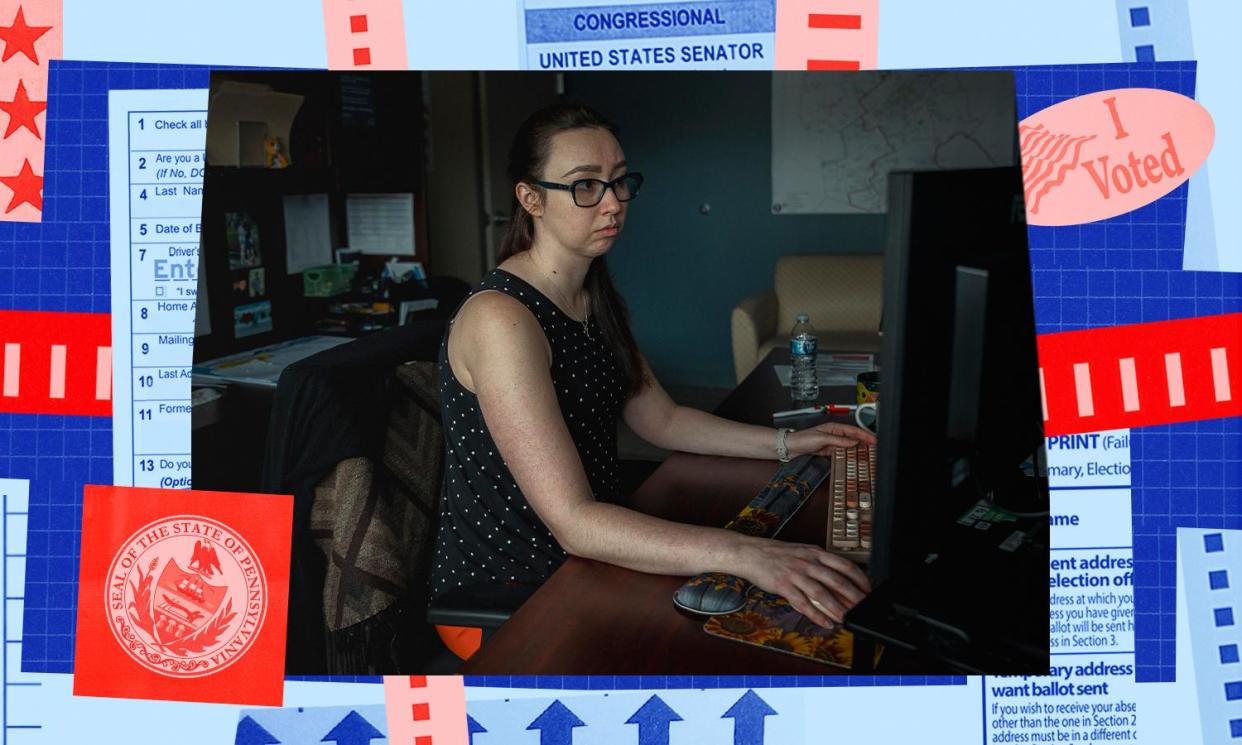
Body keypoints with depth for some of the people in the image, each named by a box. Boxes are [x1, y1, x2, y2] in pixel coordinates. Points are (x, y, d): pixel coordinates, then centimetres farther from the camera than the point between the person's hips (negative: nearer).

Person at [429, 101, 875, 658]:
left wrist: (788, 442, 4)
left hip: (583, 560, 8)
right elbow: (572, 522, -31)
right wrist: (745, 555, -39)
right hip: (502, 592, -8)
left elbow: (661, 420, 15)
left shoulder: (597, 298, 6)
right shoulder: (501, 318, -24)